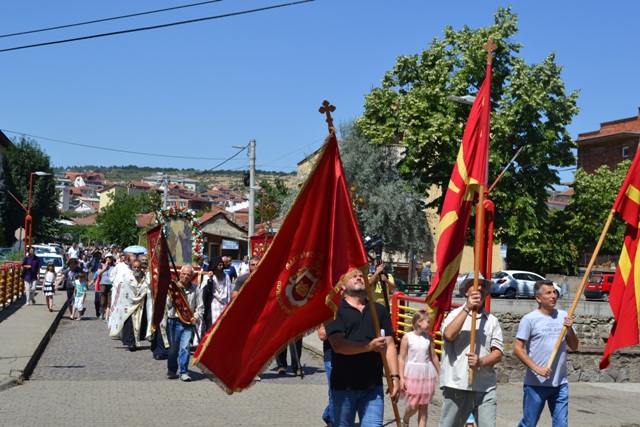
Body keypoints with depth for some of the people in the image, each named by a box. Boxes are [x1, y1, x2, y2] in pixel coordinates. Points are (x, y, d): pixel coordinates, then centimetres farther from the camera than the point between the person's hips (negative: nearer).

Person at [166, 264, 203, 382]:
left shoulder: (195, 288, 5)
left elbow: (199, 306, 9)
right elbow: (168, 304, -1)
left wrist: (195, 317, -6)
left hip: (188, 323, 0)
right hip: (174, 321, 0)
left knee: (185, 347, -10)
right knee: (173, 348, 8)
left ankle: (183, 372, -4)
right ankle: (172, 370, 25)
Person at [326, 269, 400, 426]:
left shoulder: (380, 310, 11)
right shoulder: (336, 310, -3)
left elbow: (389, 345, 7)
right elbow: (338, 345, -15)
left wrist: (395, 376, -3)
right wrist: (370, 346, -23)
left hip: (373, 386, 3)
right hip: (343, 386, -2)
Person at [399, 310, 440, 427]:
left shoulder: (428, 337, 3)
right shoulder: (407, 337, -9)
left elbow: (434, 357, 12)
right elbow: (402, 358, -8)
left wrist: (440, 373, 16)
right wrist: (401, 378, -12)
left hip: (426, 374, 4)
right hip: (412, 374, -4)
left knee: (424, 407, 6)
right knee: (413, 405, -7)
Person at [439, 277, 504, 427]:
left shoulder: (492, 320, 11)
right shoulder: (456, 314, 5)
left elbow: (498, 353, 4)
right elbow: (448, 335, -16)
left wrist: (481, 362, -16)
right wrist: (467, 308, -15)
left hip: (486, 388, 2)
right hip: (457, 385, -2)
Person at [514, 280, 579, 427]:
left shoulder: (564, 316, 8)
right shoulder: (529, 319, -6)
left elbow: (574, 347, 10)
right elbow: (517, 349, -9)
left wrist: (570, 329, -8)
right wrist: (536, 368, -18)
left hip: (561, 383, 4)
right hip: (536, 384, -4)